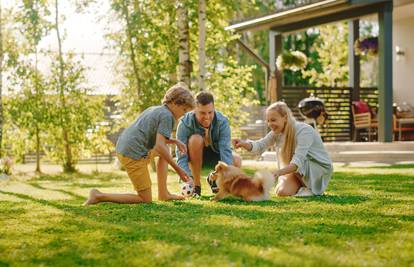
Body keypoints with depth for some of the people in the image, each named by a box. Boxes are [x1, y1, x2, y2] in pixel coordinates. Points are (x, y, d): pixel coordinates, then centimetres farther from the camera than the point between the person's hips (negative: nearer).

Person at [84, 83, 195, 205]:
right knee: (146, 200, -2)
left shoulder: (154, 109, 20)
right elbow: (159, 146, -18)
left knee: (165, 151, 26)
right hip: (134, 155, -10)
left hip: (122, 149, 10)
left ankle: (163, 193, 21)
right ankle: (99, 196, -7)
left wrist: (175, 141, 18)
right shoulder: (167, 116, -8)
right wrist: (177, 168, -14)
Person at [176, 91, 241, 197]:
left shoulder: (222, 122, -25)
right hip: (193, 157, -2)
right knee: (196, 139, -35)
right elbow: (181, 156, -34)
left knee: (236, 162, -26)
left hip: (214, 155, 2)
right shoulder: (185, 123, -29)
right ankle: (196, 185, -19)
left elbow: (225, 150, -34)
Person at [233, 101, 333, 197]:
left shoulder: (303, 131, -27)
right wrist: (244, 144, -36)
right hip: (301, 173, 6)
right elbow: (260, 146, -14)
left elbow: (298, 161, -38)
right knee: (282, 191, -18)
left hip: (321, 168, -6)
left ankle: (312, 189, -14)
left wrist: (279, 172, -54)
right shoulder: (277, 132, -4)